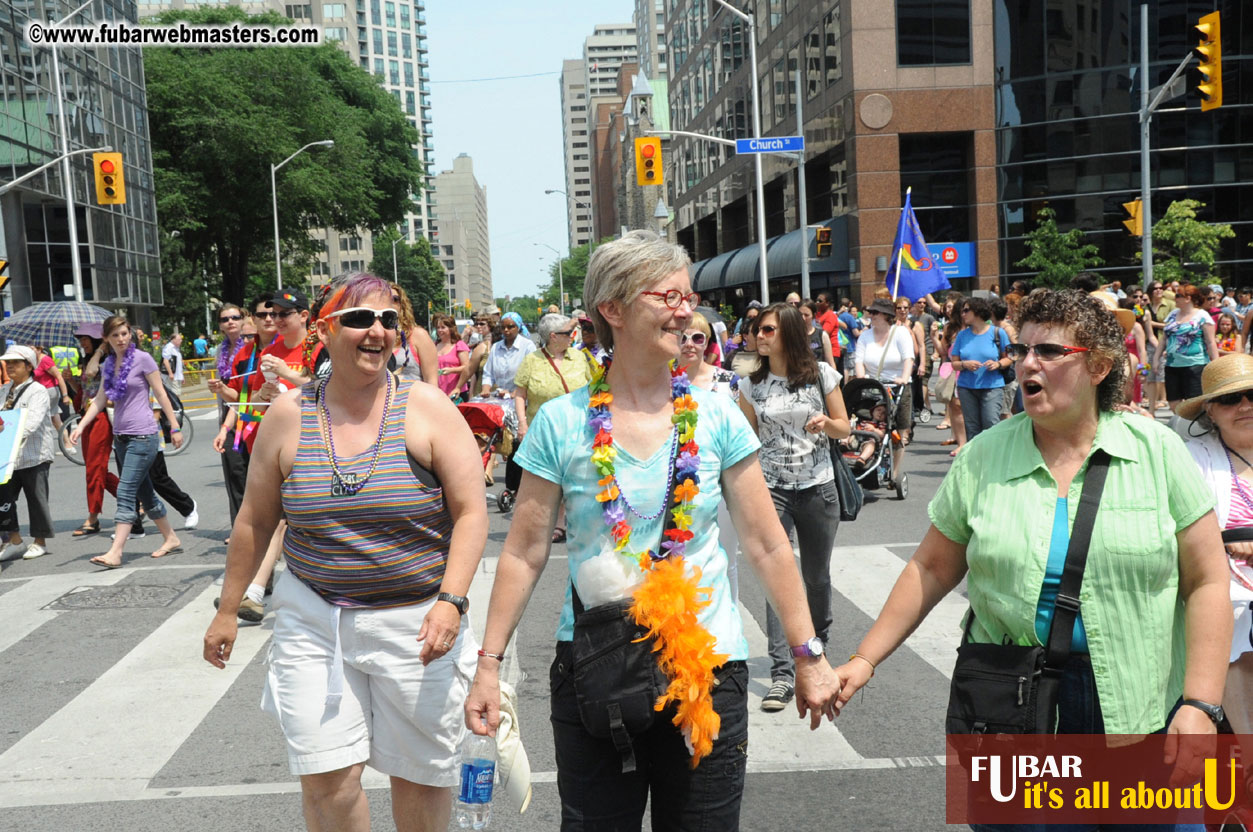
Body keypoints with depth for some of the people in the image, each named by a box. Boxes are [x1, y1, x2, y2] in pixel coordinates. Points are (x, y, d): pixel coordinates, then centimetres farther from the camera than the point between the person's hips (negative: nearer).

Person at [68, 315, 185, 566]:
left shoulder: (142, 359, -6)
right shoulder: (108, 364, 11)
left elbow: (161, 395, -5)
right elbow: (100, 400, 10)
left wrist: (175, 427, -5)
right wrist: (81, 426, -3)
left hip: (143, 435, -7)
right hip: (121, 436, 7)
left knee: (126, 493, -12)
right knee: (144, 493, 12)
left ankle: (115, 552, -14)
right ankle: (171, 539, 24)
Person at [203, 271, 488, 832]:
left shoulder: (426, 408, -6)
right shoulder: (289, 415, 0)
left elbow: (470, 512, -7)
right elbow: (255, 520, 9)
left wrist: (451, 600, -18)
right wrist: (227, 609, 14)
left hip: (416, 621, -1)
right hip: (313, 619, 1)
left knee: (421, 773, 10)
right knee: (327, 779, 0)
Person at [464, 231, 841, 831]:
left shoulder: (716, 416, -2)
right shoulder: (561, 422, -5)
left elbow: (766, 545, 2)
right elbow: (525, 552, 0)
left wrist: (808, 655, 3)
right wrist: (490, 662, 0)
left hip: (709, 663, 1)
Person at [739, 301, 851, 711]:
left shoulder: (822, 374, -1)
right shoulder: (752, 384, 3)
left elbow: (844, 428, 4)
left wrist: (826, 423, -17)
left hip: (818, 488, 0)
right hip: (772, 489, 0)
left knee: (817, 576, 13)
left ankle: (818, 644, 40)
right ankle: (782, 674, -10)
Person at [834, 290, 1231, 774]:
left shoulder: (1156, 450, -1)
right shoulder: (983, 457, 1)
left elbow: (1206, 581, -2)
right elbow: (931, 569, 5)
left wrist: (1199, 706, -9)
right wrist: (865, 660, 0)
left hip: (1140, 712, 0)